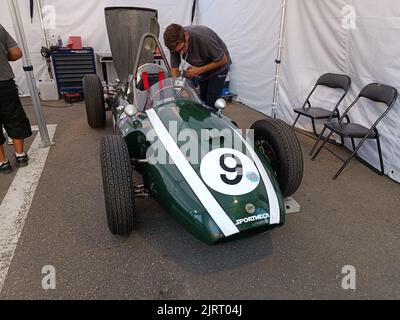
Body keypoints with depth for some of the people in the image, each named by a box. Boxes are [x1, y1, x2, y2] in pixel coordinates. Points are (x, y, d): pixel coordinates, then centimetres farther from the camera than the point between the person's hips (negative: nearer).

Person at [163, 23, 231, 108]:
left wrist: (199, 70, -26)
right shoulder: (175, 44, -22)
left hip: (218, 67, -5)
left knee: (211, 103, -11)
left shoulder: (203, 37, -37)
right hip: (200, 67, 5)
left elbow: (223, 60, -25)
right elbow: (175, 70, -13)